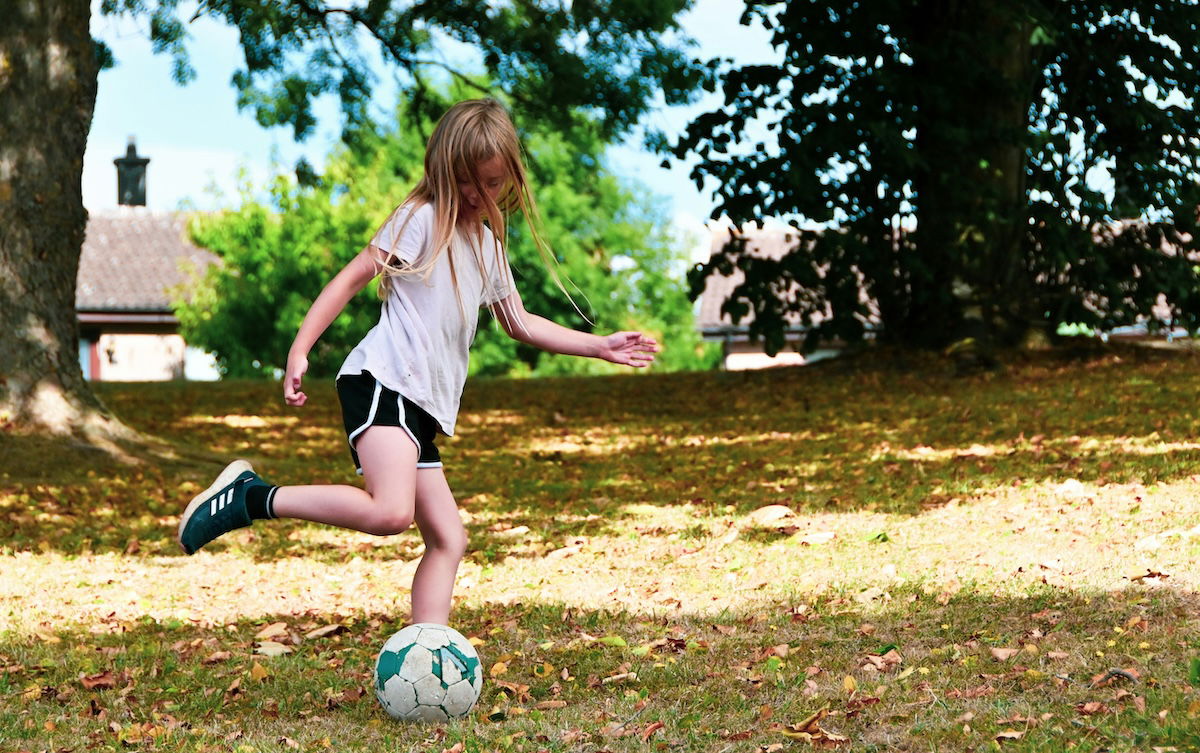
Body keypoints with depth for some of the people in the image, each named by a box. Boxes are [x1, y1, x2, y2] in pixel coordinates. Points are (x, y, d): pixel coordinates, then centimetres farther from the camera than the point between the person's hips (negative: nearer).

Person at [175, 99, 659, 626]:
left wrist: (600, 346, 31)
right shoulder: (423, 218, -1)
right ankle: (250, 497, -18)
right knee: (390, 512, -29)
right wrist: (300, 350, -14)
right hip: (381, 382, -9)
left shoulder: (488, 244, 24)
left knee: (448, 540, 4)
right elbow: (352, 278, -5)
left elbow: (519, 323, 35)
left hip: (421, 407, 9)